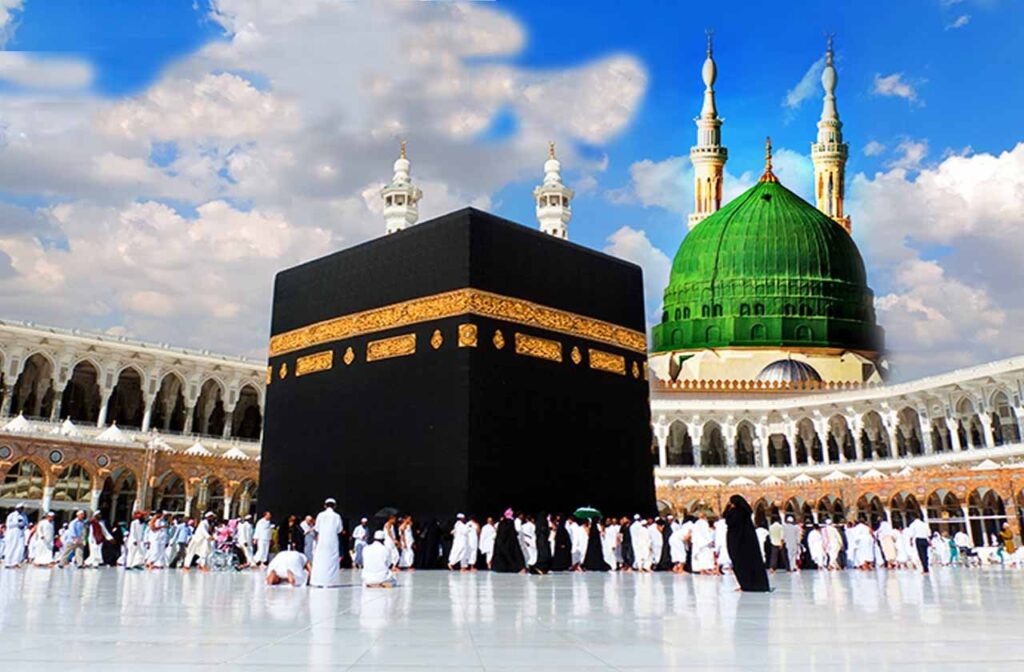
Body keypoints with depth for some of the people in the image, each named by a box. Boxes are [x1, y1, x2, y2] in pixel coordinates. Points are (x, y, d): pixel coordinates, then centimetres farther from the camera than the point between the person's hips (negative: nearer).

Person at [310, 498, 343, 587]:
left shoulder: (320, 515, 0)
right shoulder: (336, 516, -2)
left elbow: (317, 530, 3)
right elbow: (339, 530, 2)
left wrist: (317, 542, 13)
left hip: (321, 541, 1)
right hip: (332, 542, -1)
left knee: (319, 561, 5)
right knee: (331, 561, 3)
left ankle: (319, 582, 1)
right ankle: (330, 582, -3)